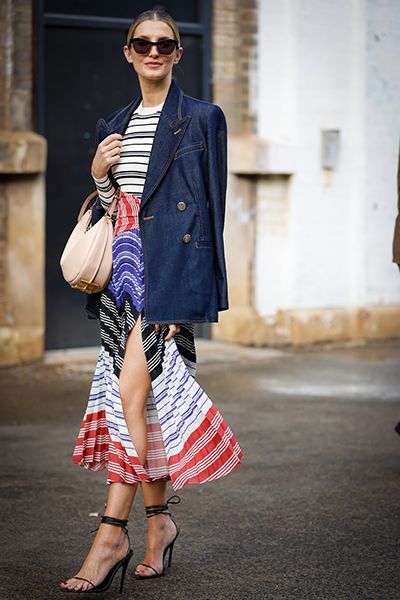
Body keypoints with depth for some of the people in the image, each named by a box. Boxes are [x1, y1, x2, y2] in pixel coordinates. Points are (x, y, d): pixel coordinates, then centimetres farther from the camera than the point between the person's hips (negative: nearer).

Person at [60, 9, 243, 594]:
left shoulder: (202, 118, 2)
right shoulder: (115, 126, 18)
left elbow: (208, 209, -2)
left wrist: (197, 288, -9)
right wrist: (99, 175, 2)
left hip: (172, 263, -6)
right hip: (125, 263, 6)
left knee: (131, 392, -15)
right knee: (146, 396, 4)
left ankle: (114, 531, -13)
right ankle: (159, 519, 15)